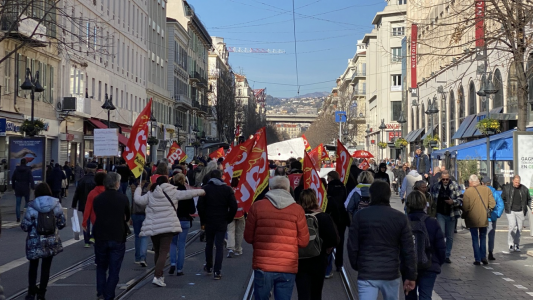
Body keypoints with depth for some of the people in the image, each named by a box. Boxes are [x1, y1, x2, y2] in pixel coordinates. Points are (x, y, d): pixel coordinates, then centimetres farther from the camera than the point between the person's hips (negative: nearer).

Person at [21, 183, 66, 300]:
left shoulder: (32, 208, -11)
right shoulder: (57, 205, -5)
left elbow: (25, 226, -9)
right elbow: (62, 224, -1)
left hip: (35, 242, -1)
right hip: (51, 242, 1)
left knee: (33, 267, 17)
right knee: (46, 268, 11)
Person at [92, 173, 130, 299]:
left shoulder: (97, 199, -1)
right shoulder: (123, 198, -8)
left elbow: (96, 216, 9)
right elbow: (127, 217, 4)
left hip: (100, 238, 2)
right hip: (118, 238, -2)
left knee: (101, 266, 19)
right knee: (114, 270, 6)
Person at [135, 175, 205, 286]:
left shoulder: (150, 194, 7)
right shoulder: (172, 193, 0)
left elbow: (138, 200, 9)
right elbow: (187, 194, 0)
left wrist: (138, 189, 30)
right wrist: (201, 191, 14)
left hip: (153, 227, 4)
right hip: (168, 226, -4)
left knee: (157, 251, 18)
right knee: (164, 251, -6)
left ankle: (159, 274, 26)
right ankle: (157, 276, -18)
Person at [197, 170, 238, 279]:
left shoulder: (206, 188, -3)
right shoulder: (228, 189, -1)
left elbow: (200, 206, -6)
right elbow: (233, 207, -4)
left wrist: (203, 219, 5)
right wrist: (228, 219, 6)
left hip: (209, 221, 1)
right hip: (222, 222, -1)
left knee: (209, 244, 18)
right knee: (220, 246, 1)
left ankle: (209, 267, 30)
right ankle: (217, 272, -4)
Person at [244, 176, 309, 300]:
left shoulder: (257, 206, -2)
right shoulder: (297, 209, -2)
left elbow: (248, 237, 5)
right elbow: (304, 241, 4)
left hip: (262, 266, 0)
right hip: (288, 268, 0)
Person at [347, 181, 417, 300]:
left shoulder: (360, 216, -3)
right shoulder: (400, 218, -1)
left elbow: (352, 246, -2)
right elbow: (408, 250, -3)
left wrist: (356, 266, 15)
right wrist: (411, 276, 3)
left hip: (366, 274, -2)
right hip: (391, 274, 2)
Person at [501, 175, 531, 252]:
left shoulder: (524, 189, 2)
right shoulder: (507, 188, -1)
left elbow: (529, 199, 15)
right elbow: (502, 199, 10)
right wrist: (506, 206, 1)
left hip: (520, 212, 2)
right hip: (510, 211, -2)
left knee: (519, 228, 6)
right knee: (512, 226, -18)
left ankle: (516, 245, 20)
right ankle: (511, 244, -9)